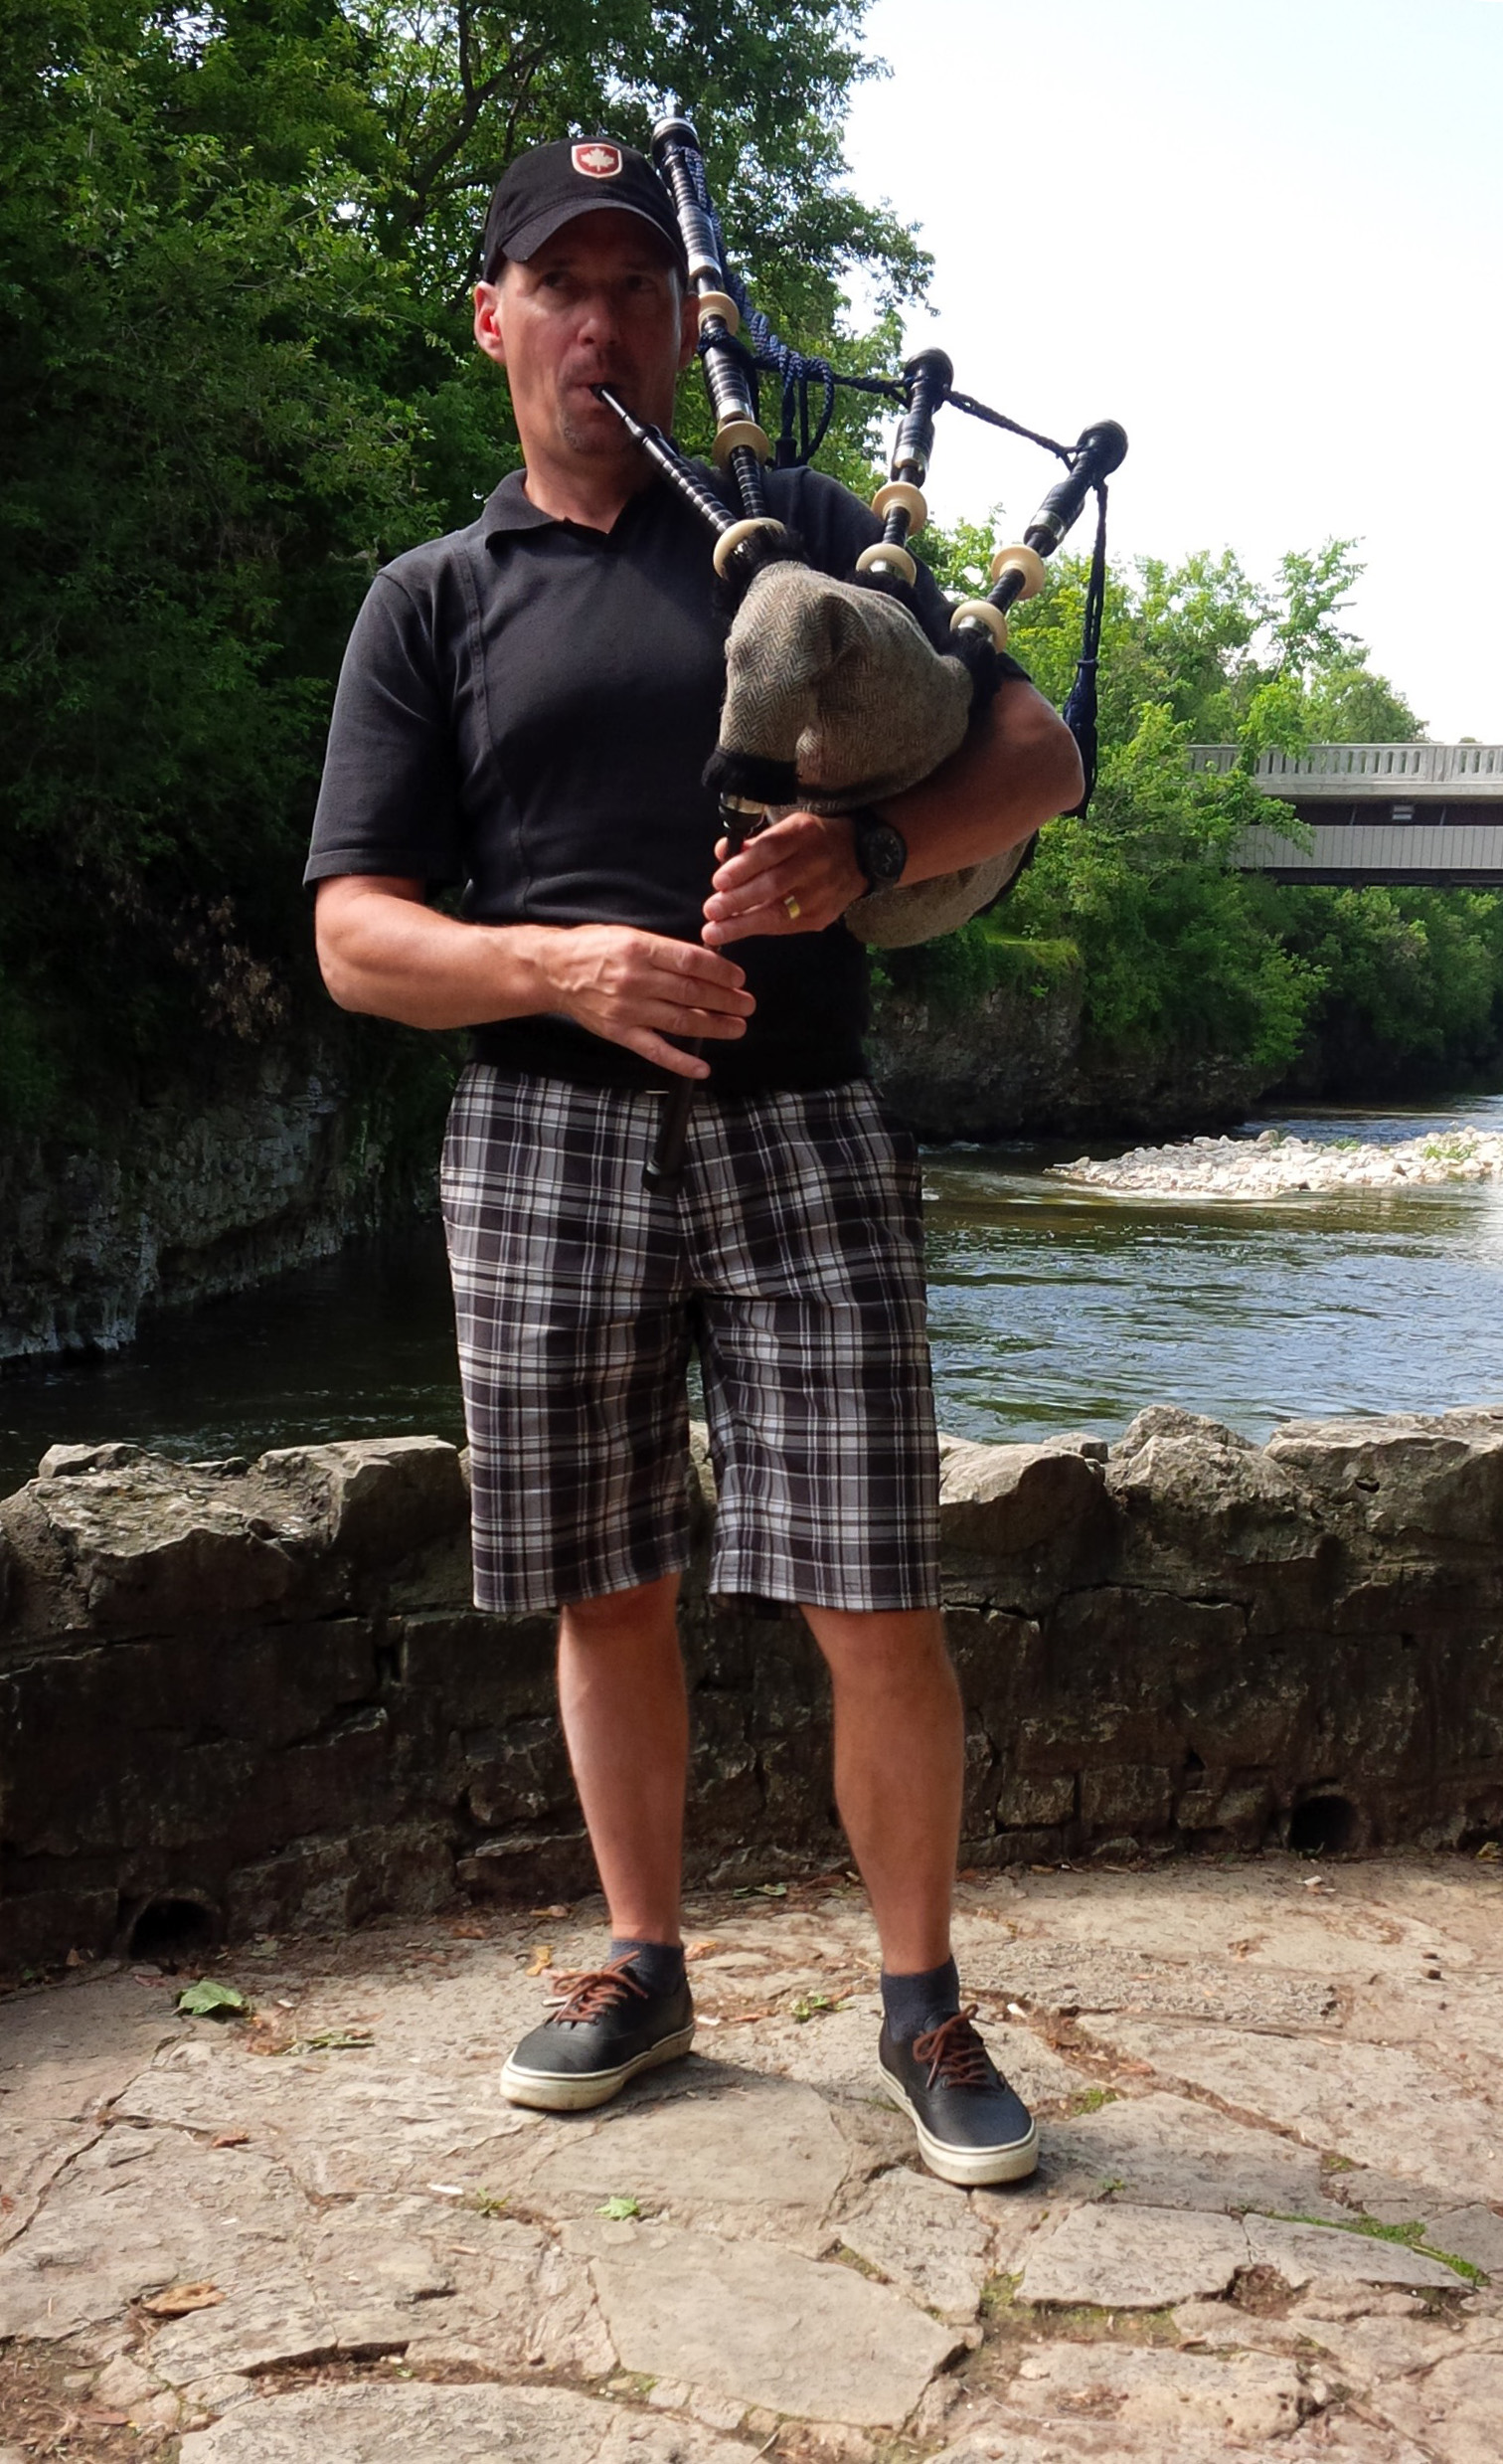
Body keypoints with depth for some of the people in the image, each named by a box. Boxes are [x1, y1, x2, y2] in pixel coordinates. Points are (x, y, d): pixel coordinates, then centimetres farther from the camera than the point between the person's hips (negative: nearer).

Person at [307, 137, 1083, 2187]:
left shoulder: (802, 531, 12)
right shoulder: (430, 603, 12)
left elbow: (1037, 755, 4)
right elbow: (357, 939, 3)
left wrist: (864, 853, -17)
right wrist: (559, 964, -17)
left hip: (797, 1134, -1)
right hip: (544, 1144, 1)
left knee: (875, 1612, -3)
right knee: (608, 1593, 10)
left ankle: (922, 2007, 16)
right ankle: (645, 1966, 29)